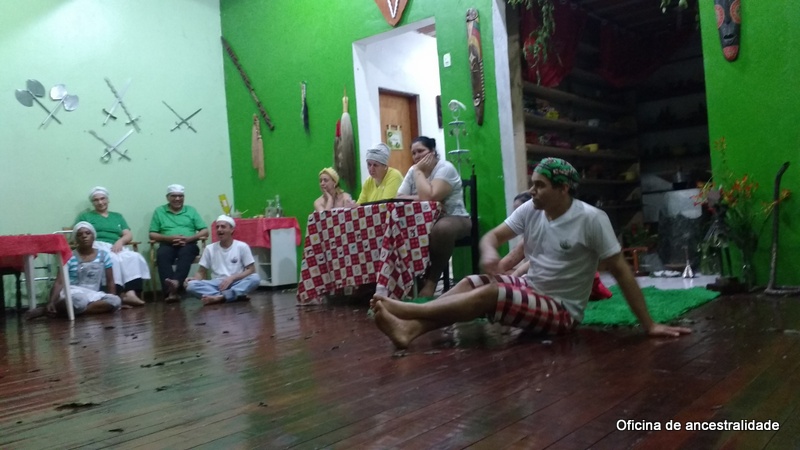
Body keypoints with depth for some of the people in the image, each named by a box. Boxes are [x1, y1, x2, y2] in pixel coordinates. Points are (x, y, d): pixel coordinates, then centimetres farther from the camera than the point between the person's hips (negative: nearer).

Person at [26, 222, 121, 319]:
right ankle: (44, 309, -17)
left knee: (116, 301, -30)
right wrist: (51, 302, -24)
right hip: (72, 293, -4)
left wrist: (111, 301, -3)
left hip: (93, 295, 4)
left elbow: (110, 281, 10)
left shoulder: (103, 255, 9)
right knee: (79, 301, -43)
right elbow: (59, 282, -7)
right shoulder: (69, 257, 1)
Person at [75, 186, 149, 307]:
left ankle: (130, 293, -49)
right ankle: (119, 295, -47)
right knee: (112, 259, -39)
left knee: (133, 257, -33)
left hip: (116, 248, 3)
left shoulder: (117, 216, 29)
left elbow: (129, 235, 16)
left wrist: (120, 241, -7)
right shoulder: (85, 216, 22)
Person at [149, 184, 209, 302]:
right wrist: (169, 238, -9)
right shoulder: (159, 211, 17)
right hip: (168, 244, 0)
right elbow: (152, 235, 11)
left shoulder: (191, 210, 18)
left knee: (186, 253, -35)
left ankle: (176, 282, -59)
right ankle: (172, 290, -49)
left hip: (188, 244, 0)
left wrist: (189, 238, -9)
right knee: (162, 255, -34)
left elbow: (205, 232, 10)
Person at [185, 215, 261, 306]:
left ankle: (220, 297, -37)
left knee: (255, 278, -32)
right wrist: (194, 279, -13)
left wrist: (232, 278, -14)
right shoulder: (209, 249, 8)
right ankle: (236, 295, -34)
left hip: (237, 284, -1)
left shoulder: (242, 246, 1)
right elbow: (201, 272, 10)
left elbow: (251, 270, -1)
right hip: (217, 285, 2)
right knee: (191, 285, -26)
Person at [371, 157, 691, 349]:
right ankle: (409, 329, -35)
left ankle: (407, 309, -29)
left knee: (488, 295, -27)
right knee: (472, 282, -18)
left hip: (562, 310, -6)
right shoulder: (530, 210, -1)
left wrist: (648, 325, -15)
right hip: (530, 288, 6)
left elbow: (621, 270, -15)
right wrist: (489, 252, -26)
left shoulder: (591, 219, -17)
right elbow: (494, 235, 1)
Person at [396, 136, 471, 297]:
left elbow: (429, 197, -28)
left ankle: (432, 281, -22)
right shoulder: (413, 171, 9)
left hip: (453, 218, -6)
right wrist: (421, 198, -16)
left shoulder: (445, 168, -13)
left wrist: (419, 171, -16)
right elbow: (399, 198, -1)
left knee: (441, 229, -40)